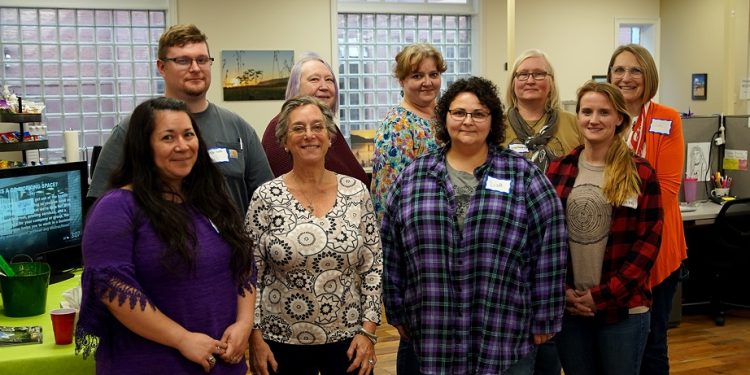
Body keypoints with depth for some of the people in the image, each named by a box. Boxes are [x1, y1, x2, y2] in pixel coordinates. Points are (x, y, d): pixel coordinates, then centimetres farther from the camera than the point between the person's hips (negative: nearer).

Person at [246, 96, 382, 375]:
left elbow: (373, 266, 1)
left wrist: (368, 330, -3)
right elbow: (250, 273, -3)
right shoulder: (266, 197, -7)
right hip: (282, 341, -1)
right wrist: (255, 337, -6)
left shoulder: (356, 192, -2)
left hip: (348, 338, 2)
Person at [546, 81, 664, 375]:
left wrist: (603, 295, -11)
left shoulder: (641, 173, -4)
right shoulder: (558, 170, 4)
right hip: (567, 307, 2)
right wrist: (560, 290, -7)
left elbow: (648, 242, -6)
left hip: (623, 309, -2)